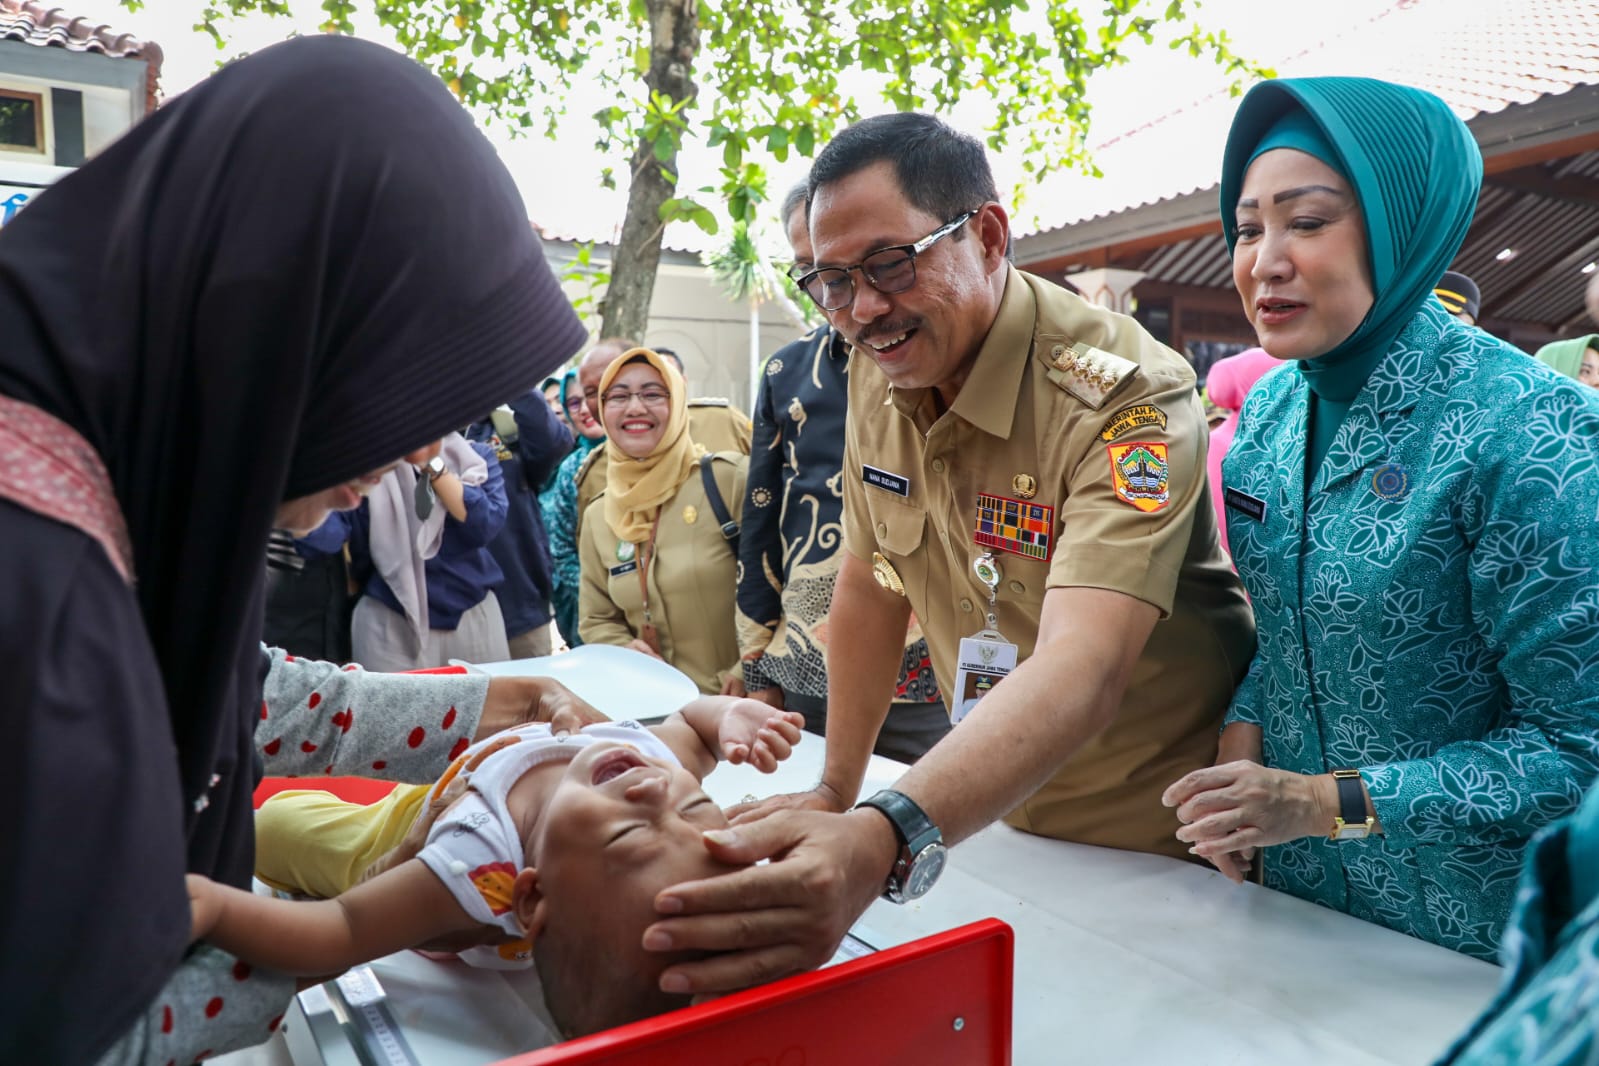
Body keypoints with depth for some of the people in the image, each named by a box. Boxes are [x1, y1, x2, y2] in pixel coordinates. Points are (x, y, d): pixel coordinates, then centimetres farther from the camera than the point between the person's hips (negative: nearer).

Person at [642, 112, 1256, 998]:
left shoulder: (1129, 401, -27)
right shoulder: (880, 368, -6)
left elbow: (1082, 668, -41)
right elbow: (872, 582, 1)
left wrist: (883, 842, -55)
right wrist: (834, 794, 0)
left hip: (1164, 842, -5)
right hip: (1011, 817, 5)